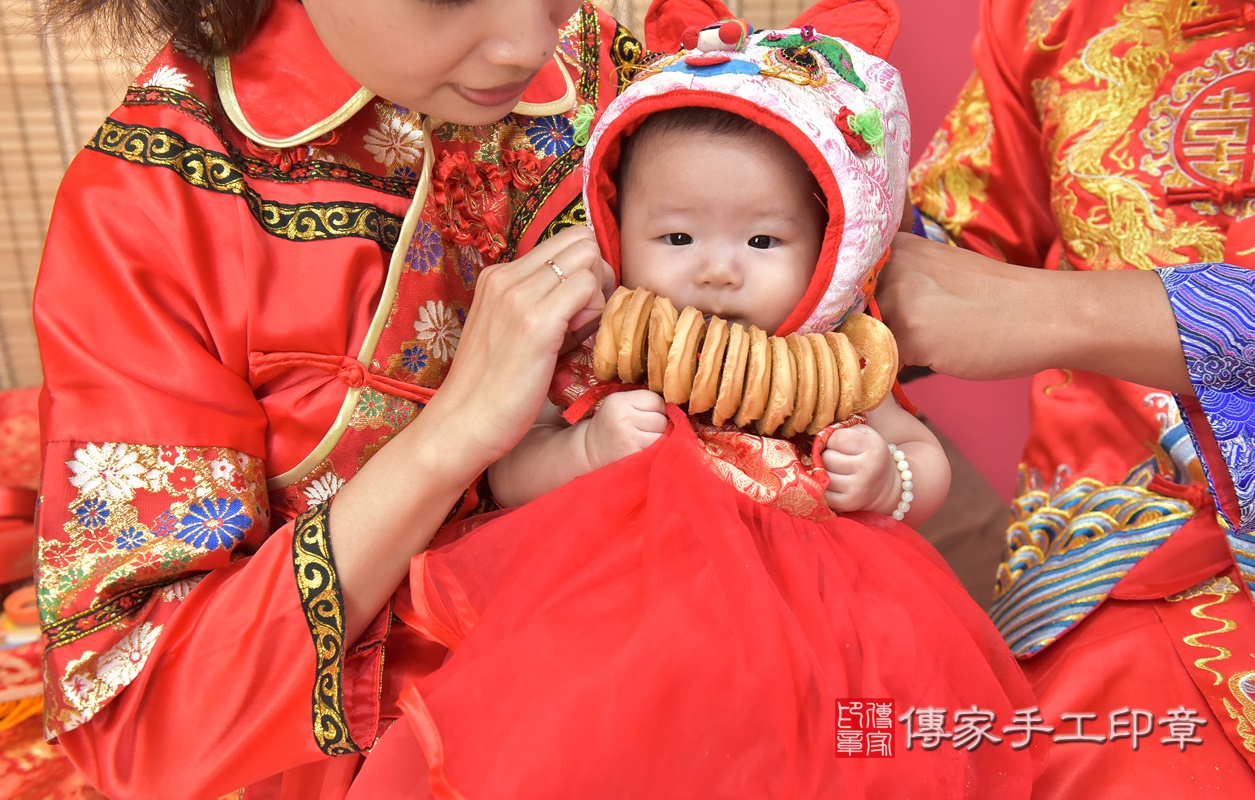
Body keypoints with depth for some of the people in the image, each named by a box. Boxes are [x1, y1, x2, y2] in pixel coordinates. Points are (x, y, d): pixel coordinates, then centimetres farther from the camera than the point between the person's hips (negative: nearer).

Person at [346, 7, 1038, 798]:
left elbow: (928, 459, 11)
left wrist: (886, 482, -12)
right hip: (621, 618, -2)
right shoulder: (600, 362, -6)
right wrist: (590, 449, -22)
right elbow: (508, 477, -3)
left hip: (806, 632, 3)